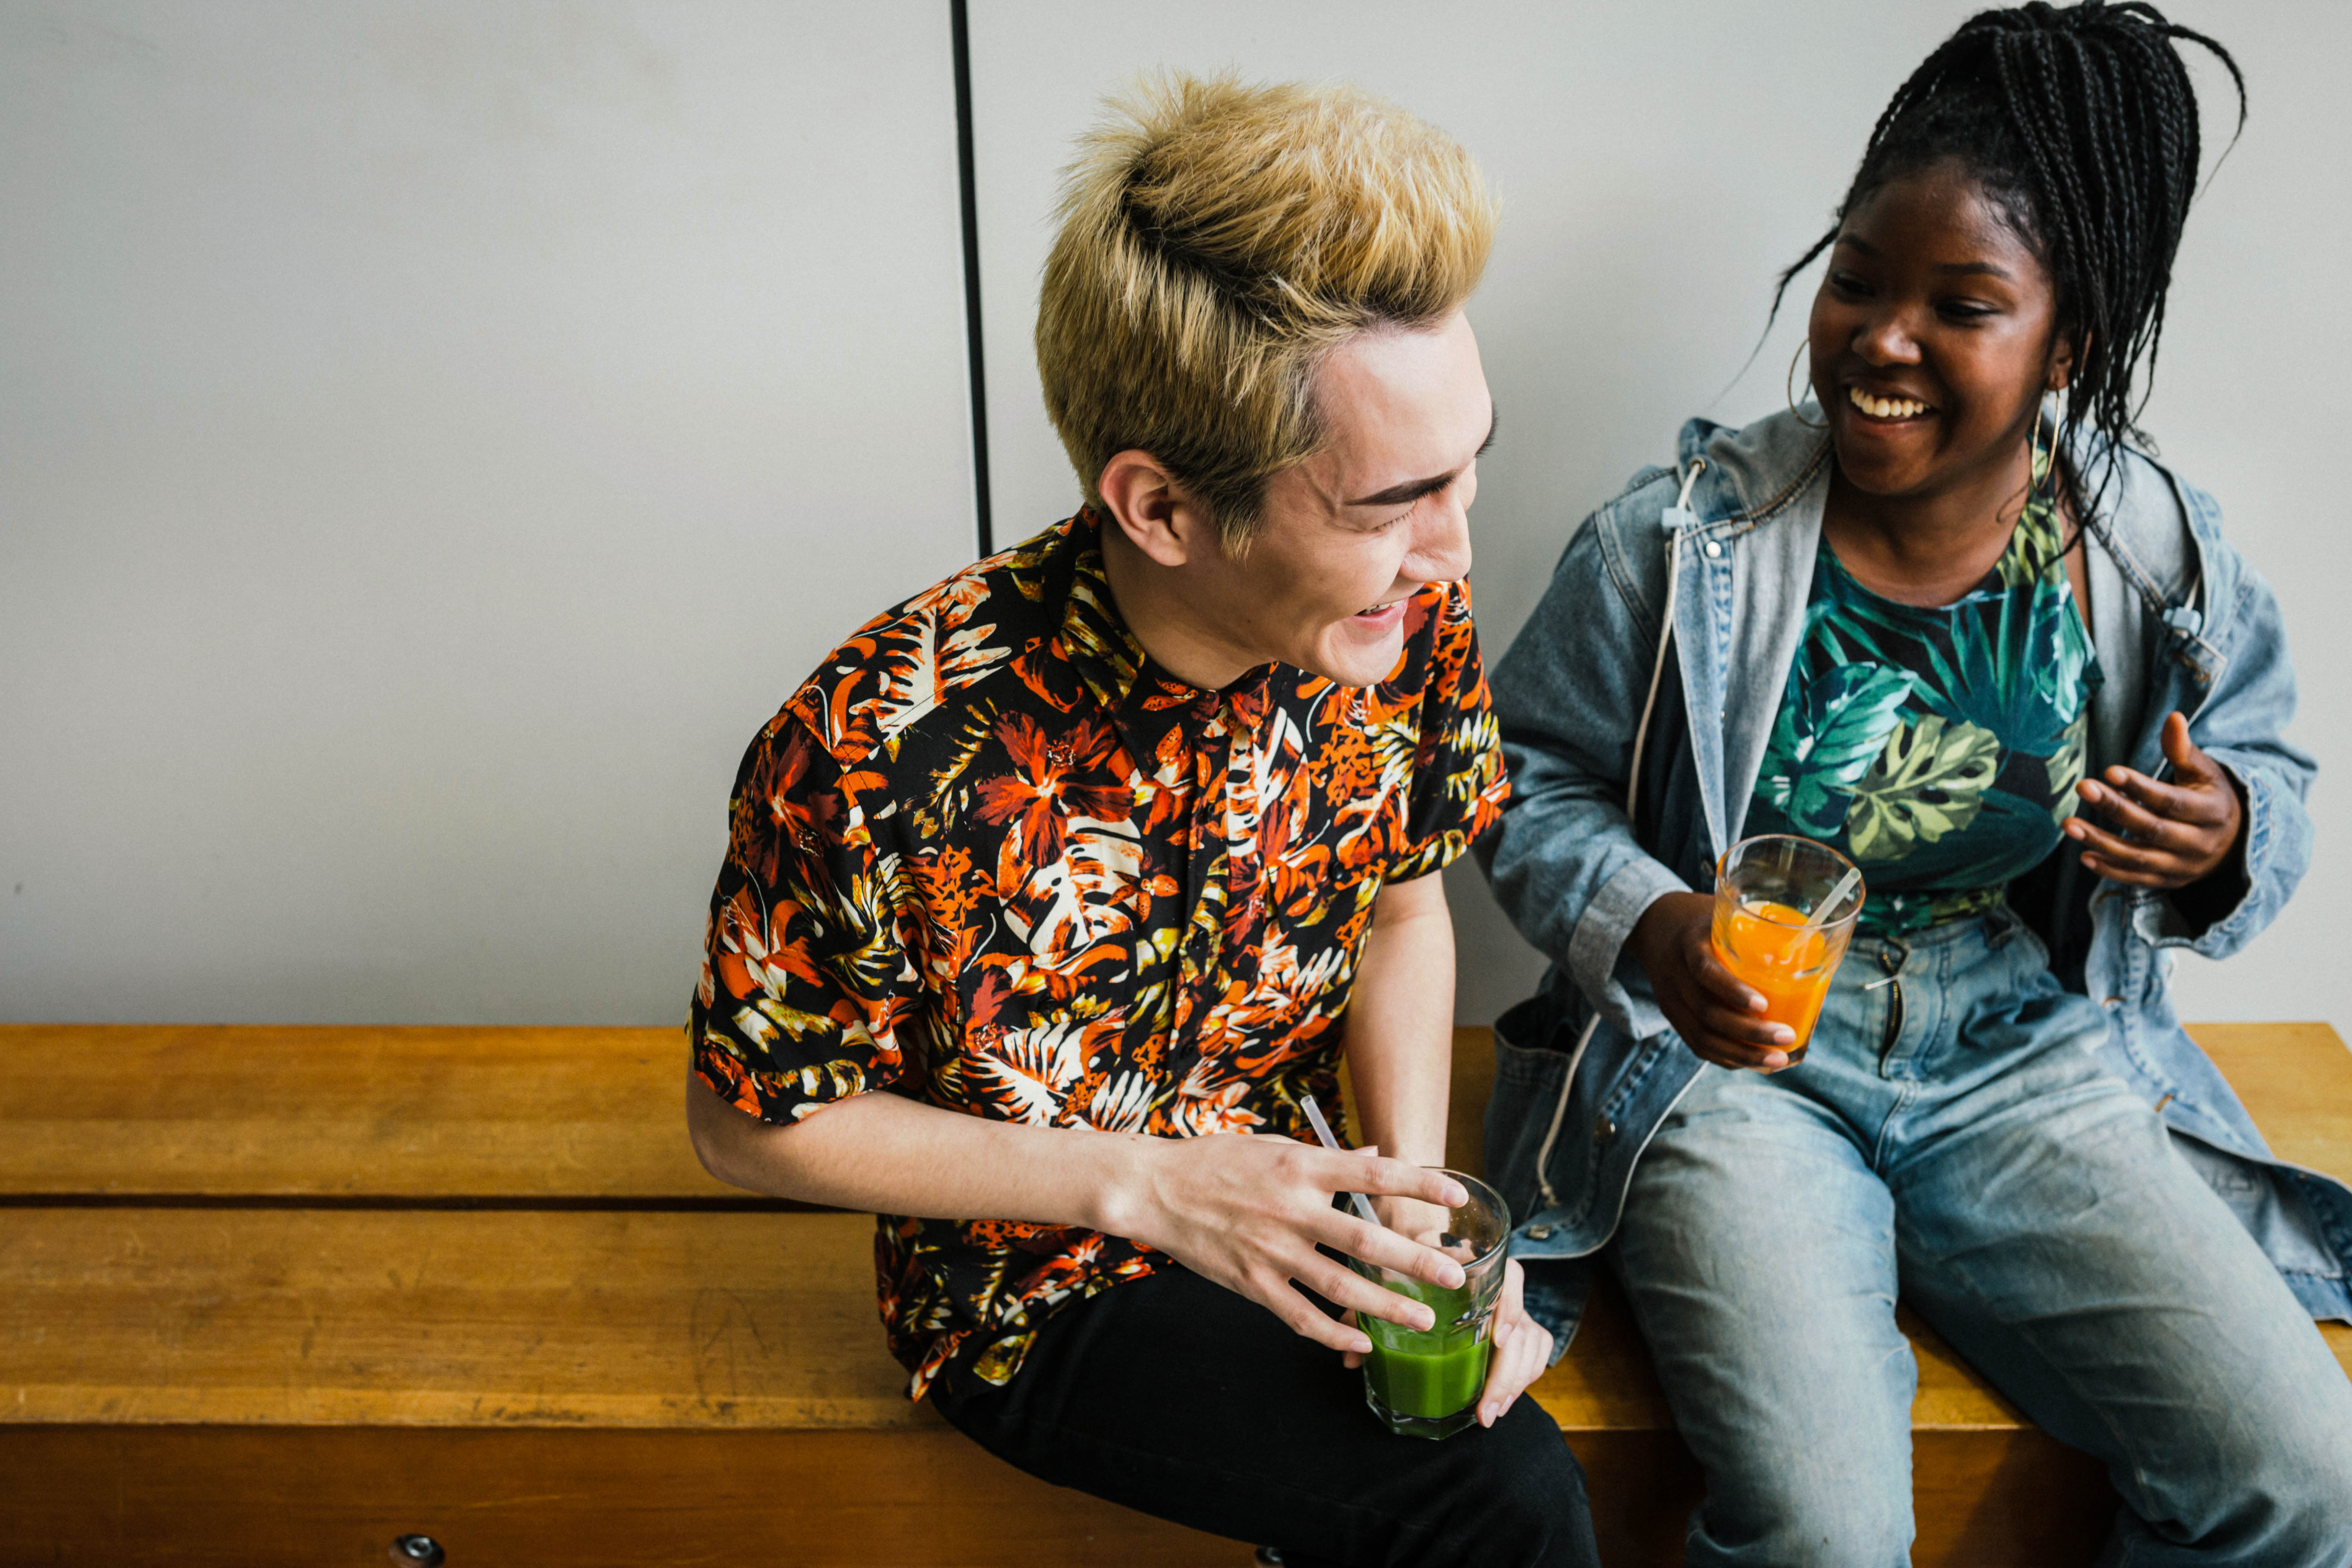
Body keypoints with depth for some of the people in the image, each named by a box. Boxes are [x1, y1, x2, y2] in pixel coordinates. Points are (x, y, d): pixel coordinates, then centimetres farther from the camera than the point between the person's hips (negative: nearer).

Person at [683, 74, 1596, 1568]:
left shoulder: (1404, 618, -16)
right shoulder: (872, 758, -30)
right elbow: (751, 1123, -14)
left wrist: (1418, 1200, -12)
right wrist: (1147, 1182, -22)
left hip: (1293, 1210, 5)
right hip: (1044, 1293, -4)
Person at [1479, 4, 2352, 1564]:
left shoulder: (2161, 552, -1)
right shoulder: (1679, 537, -9)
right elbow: (1536, 785, -1)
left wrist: (2226, 838, -12)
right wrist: (1649, 933, -20)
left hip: (2030, 1057, 4)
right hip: (1734, 1051, -3)